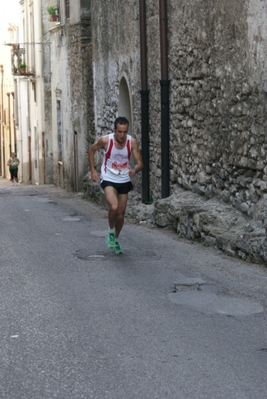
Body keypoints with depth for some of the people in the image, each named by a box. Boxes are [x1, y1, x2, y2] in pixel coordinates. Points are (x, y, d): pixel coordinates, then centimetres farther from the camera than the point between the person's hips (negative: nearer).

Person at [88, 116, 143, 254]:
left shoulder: (132, 142, -13)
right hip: (109, 179, -3)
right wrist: (92, 170, -3)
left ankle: (115, 240, 33)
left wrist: (135, 170, -34)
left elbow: (140, 163, -11)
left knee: (121, 214, 9)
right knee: (114, 207, -27)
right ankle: (111, 232, 1)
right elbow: (91, 150, 2)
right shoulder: (105, 140, -17)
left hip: (124, 181, 3)